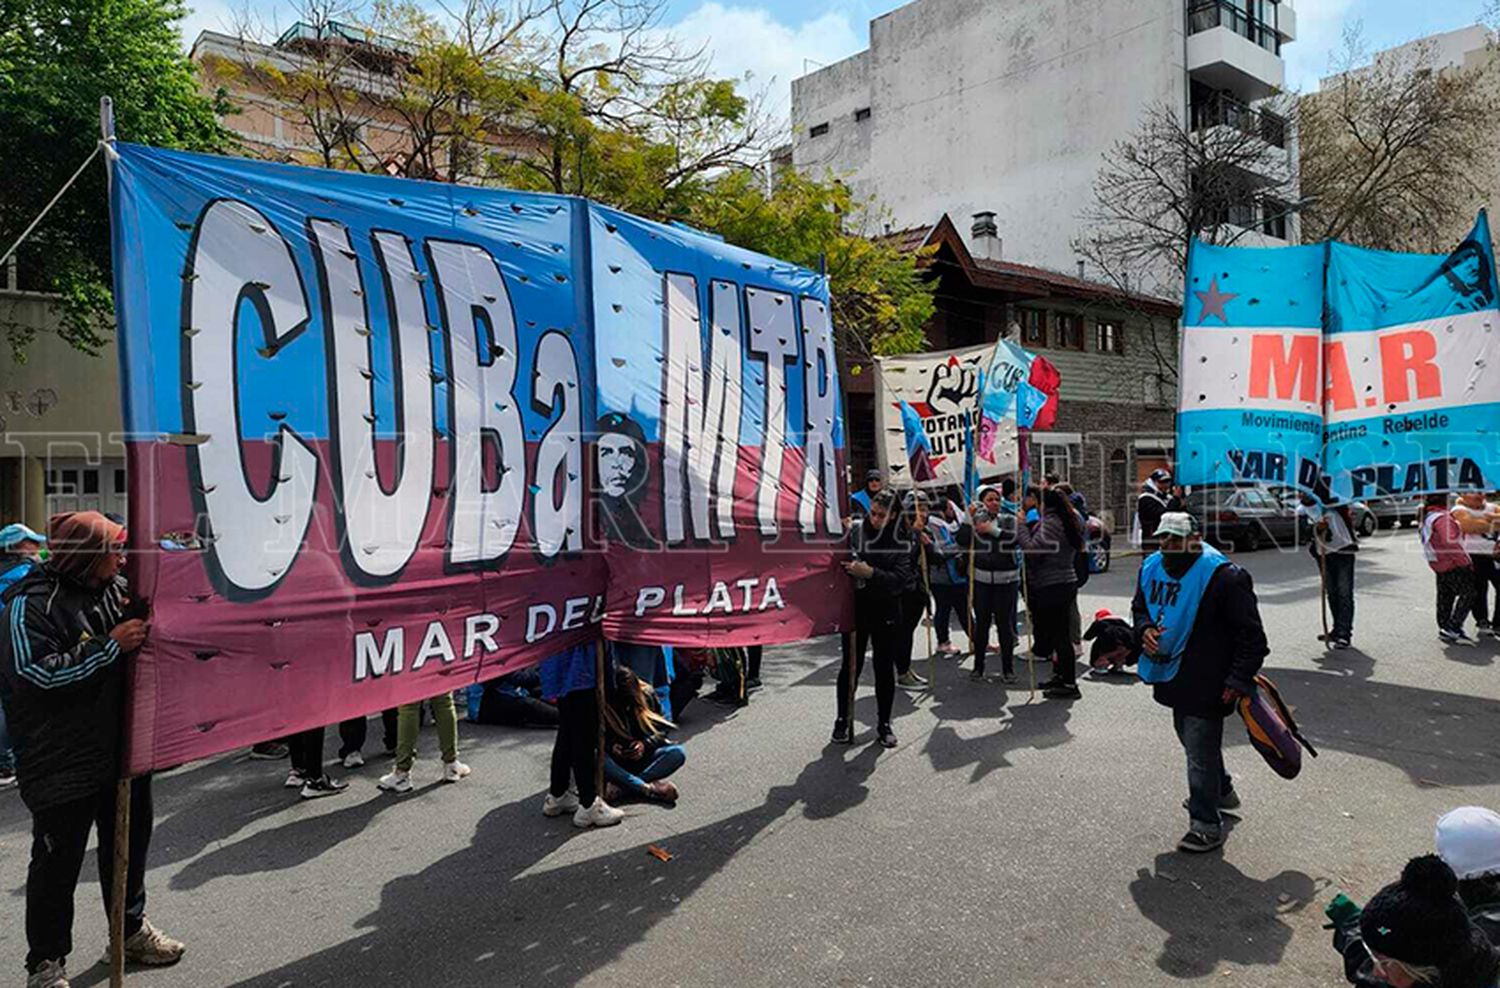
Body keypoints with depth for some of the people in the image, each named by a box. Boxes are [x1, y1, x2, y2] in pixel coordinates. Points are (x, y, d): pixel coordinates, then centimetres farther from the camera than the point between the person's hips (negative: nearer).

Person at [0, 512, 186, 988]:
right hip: (63, 765, -7)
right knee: (58, 861, 4)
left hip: (123, 749, 7)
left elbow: (149, 624, 23)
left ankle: (130, 930, 39)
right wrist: (110, 646, -25)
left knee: (129, 842, 19)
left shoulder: (119, 589, 5)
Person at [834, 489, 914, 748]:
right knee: (851, 666, 5)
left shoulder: (902, 543, -4)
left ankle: (884, 723, 22)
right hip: (856, 609, 0)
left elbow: (900, 580, -15)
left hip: (887, 613, 0)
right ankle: (843, 720, 18)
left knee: (885, 669, 8)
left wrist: (870, 573, -27)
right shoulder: (856, 532, -2)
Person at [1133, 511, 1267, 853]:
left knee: (1200, 751, -2)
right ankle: (1221, 791, 48)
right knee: (1191, 738, 25)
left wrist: (1238, 680, -18)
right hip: (1173, 676, 8)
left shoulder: (1223, 577, -20)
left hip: (1206, 681, -8)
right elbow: (1140, 606, 19)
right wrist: (1144, 629, -3)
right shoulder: (1152, 568, 2)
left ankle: (1206, 824, 12)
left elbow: (1252, 635, -16)